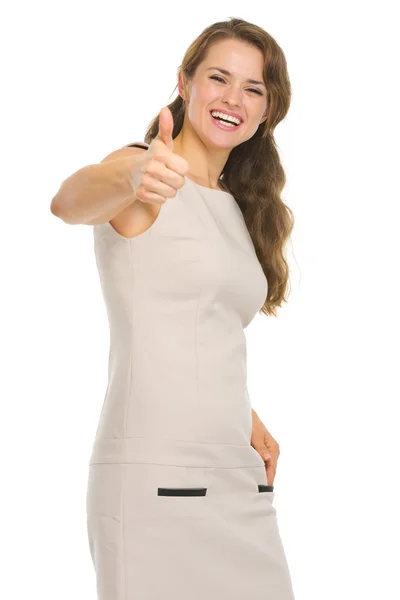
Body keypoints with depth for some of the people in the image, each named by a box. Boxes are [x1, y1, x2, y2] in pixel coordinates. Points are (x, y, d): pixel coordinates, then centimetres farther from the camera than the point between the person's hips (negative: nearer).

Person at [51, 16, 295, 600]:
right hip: (155, 479, -7)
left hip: (238, 477, 7)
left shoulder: (238, 207, 17)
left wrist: (245, 419, 11)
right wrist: (132, 178, -48)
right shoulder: (143, 178, -4)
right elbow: (70, 201, -28)